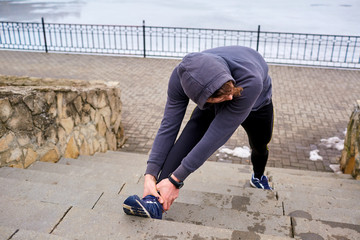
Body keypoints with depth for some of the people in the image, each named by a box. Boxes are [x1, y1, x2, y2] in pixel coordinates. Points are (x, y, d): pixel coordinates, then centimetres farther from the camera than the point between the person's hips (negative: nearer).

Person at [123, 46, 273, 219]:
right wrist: (150, 175, -38)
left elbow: (217, 135, -46)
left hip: (256, 104, 0)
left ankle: (258, 178, 53)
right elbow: (168, 126, -31)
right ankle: (156, 201, -33)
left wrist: (175, 180, -44)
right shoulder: (181, 77, -38)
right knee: (189, 135, -27)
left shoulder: (250, 82, -48)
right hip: (212, 108, 1)